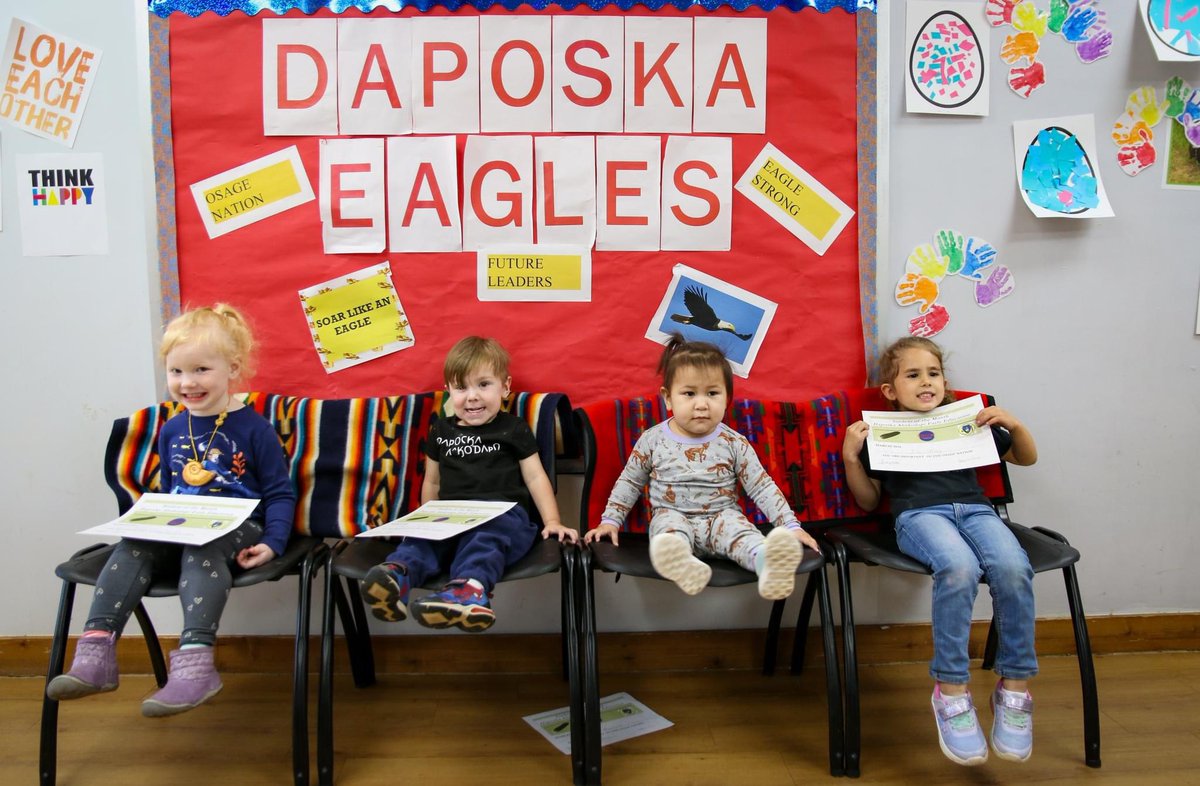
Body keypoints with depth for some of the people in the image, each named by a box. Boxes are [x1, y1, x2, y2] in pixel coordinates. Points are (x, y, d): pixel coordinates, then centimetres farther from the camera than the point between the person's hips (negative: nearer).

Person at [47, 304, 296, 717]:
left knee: (200, 551, -36)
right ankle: (96, 651, -29)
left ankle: (194, 662, -49)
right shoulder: (171, 430, 15)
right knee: (133, 547, -23)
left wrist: (272, 543, -16)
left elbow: (280, 493, -3)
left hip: (237, 528, -5)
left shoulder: (253, 428, -2)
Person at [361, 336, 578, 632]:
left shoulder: (513, 429, 11)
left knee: (485, 537, -38)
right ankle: (398, 573, -58)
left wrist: (552, 521, -2)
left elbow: (535, 477, 8)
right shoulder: (441, 431, 21)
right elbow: (432, 481, 28)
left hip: (502, 513, -3)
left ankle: (469, 587, -65)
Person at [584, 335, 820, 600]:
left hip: (721, 517, 0)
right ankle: (683, 564, -66)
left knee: (737, 526, -32)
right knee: (668, 523, -34)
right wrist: (610, 521, 9)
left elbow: (762, 487, 3)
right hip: (672, 516, 0)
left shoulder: (734, 444, 1)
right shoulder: (652, 440, 2)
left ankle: (768, 564, -62)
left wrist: (791, 526, -5)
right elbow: (629, 482, 14)